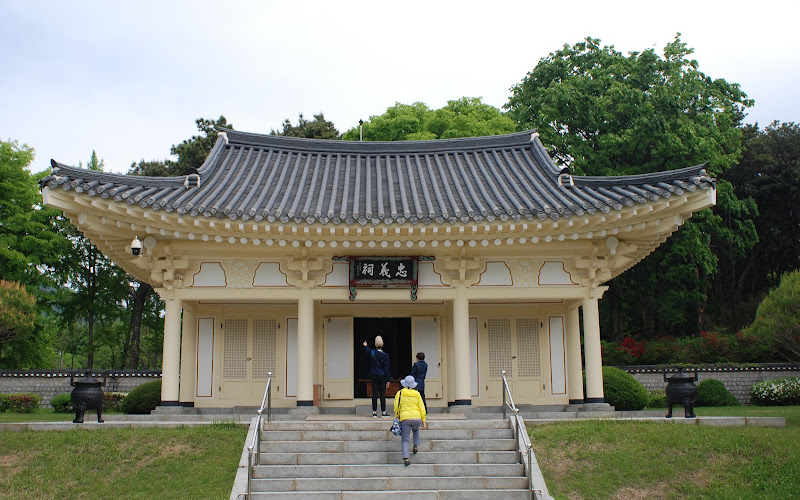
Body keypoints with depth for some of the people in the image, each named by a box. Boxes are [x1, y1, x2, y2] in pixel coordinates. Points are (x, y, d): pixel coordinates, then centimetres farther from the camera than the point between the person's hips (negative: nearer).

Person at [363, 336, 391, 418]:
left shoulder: (372, 352, -2)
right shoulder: (385, 356, -10)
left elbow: (367, 350, 25)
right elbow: (386, 369, -9)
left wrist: (365, 346, 48)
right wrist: (388, 380, -5)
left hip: (374, 376, 3)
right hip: (382, 377, -3)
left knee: (374, 394, 5)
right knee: (382, 394, 3)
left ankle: (374, 412, 6)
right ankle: (383, 412, 7)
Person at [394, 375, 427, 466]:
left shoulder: (400, 393, 5)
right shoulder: (417, 394, 9)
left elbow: (396, 406, 1)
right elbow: (422, 408, 8)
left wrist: (397, 417, 16)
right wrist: (423, 421, 11)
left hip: (405, 418, -2)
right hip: (417, 418, 2)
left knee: (405, 439, 2)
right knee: (416, 430, 36)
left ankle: (406, 458, -11)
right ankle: (416, 446, 22)